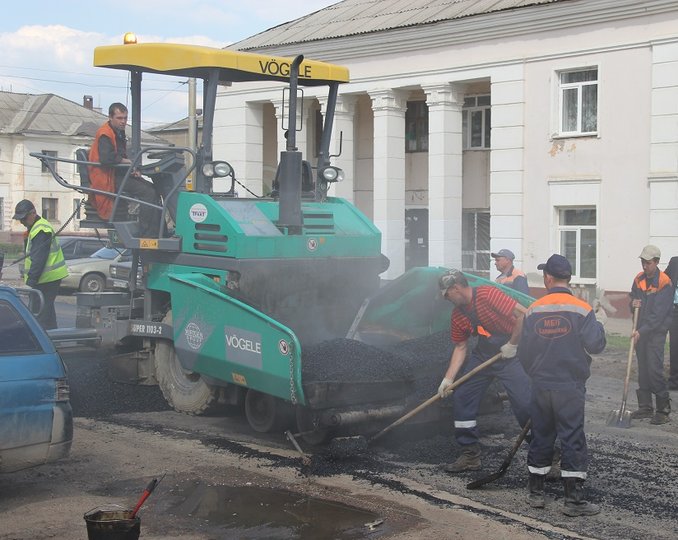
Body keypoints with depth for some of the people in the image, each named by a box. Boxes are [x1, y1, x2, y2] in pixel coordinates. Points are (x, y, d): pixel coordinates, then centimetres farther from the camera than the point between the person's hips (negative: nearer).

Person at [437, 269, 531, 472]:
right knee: (461, 396, 2)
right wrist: (448, 379, -2)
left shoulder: (487, 294, -22)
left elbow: (522, 314, -25)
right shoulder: (457, 314, 2)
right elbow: (460, 347, 6)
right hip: (483, 354, 8)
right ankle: (470, 454, 11)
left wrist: (512, 344, -17)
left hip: (510, 352, -8)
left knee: (524, 403, -15)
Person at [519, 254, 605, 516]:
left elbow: (523, 352, 3)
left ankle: (536, 493, 20)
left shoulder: (533, 310, -1)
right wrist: (598, 324, 6)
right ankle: (574, 499, 2)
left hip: (541, 386, 3)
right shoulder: (581, 309, -9)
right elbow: (595, 345, -14)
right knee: (572, 439, 1)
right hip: (570, 387, -3)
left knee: (541, 437, 14)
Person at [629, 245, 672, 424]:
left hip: (656, 332, -6)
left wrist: (642, 331, -21)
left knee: (655, 369, -12)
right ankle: (645, 407, 17)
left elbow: (659, 313, -18)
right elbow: (633, 301, 19)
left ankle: (663, 410, -5)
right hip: (641, 330, 6)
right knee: (642, 370, 9)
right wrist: (633, 304, -6)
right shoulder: (639, 279, 8)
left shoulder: (665, 283, -13)